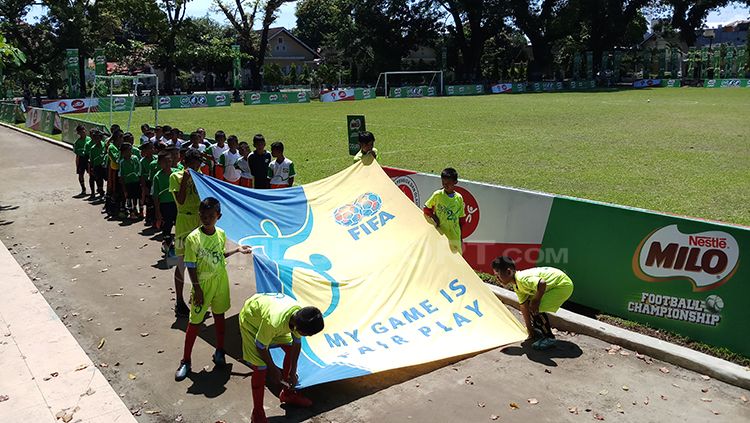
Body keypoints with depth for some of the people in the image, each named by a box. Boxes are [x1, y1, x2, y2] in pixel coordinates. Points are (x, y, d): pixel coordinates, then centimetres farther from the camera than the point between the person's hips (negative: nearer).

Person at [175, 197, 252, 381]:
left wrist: (237, 249, 5)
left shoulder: (221, 234, -4)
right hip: (203, 285, -4)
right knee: (195, 322, 5)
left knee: (219, 316, 18)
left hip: (221, 281, 4)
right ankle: (185, 361, 18)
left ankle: (219, 351, 36)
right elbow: (191, 266, -14)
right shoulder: (193, 238, -19)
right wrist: (197, 289, -14)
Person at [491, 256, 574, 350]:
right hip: (554, 286, 10)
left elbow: (542, 283, -44)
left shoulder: (522, 279, -28)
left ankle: (550, 338, -3)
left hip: (563, 285, -10)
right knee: (529, 304, 11)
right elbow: (524, 307, 6)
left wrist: (536, 300, -25)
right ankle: (537, 330, 31)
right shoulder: (516, 285, 2)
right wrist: (530, 329, 8)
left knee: (536, 309, -17)